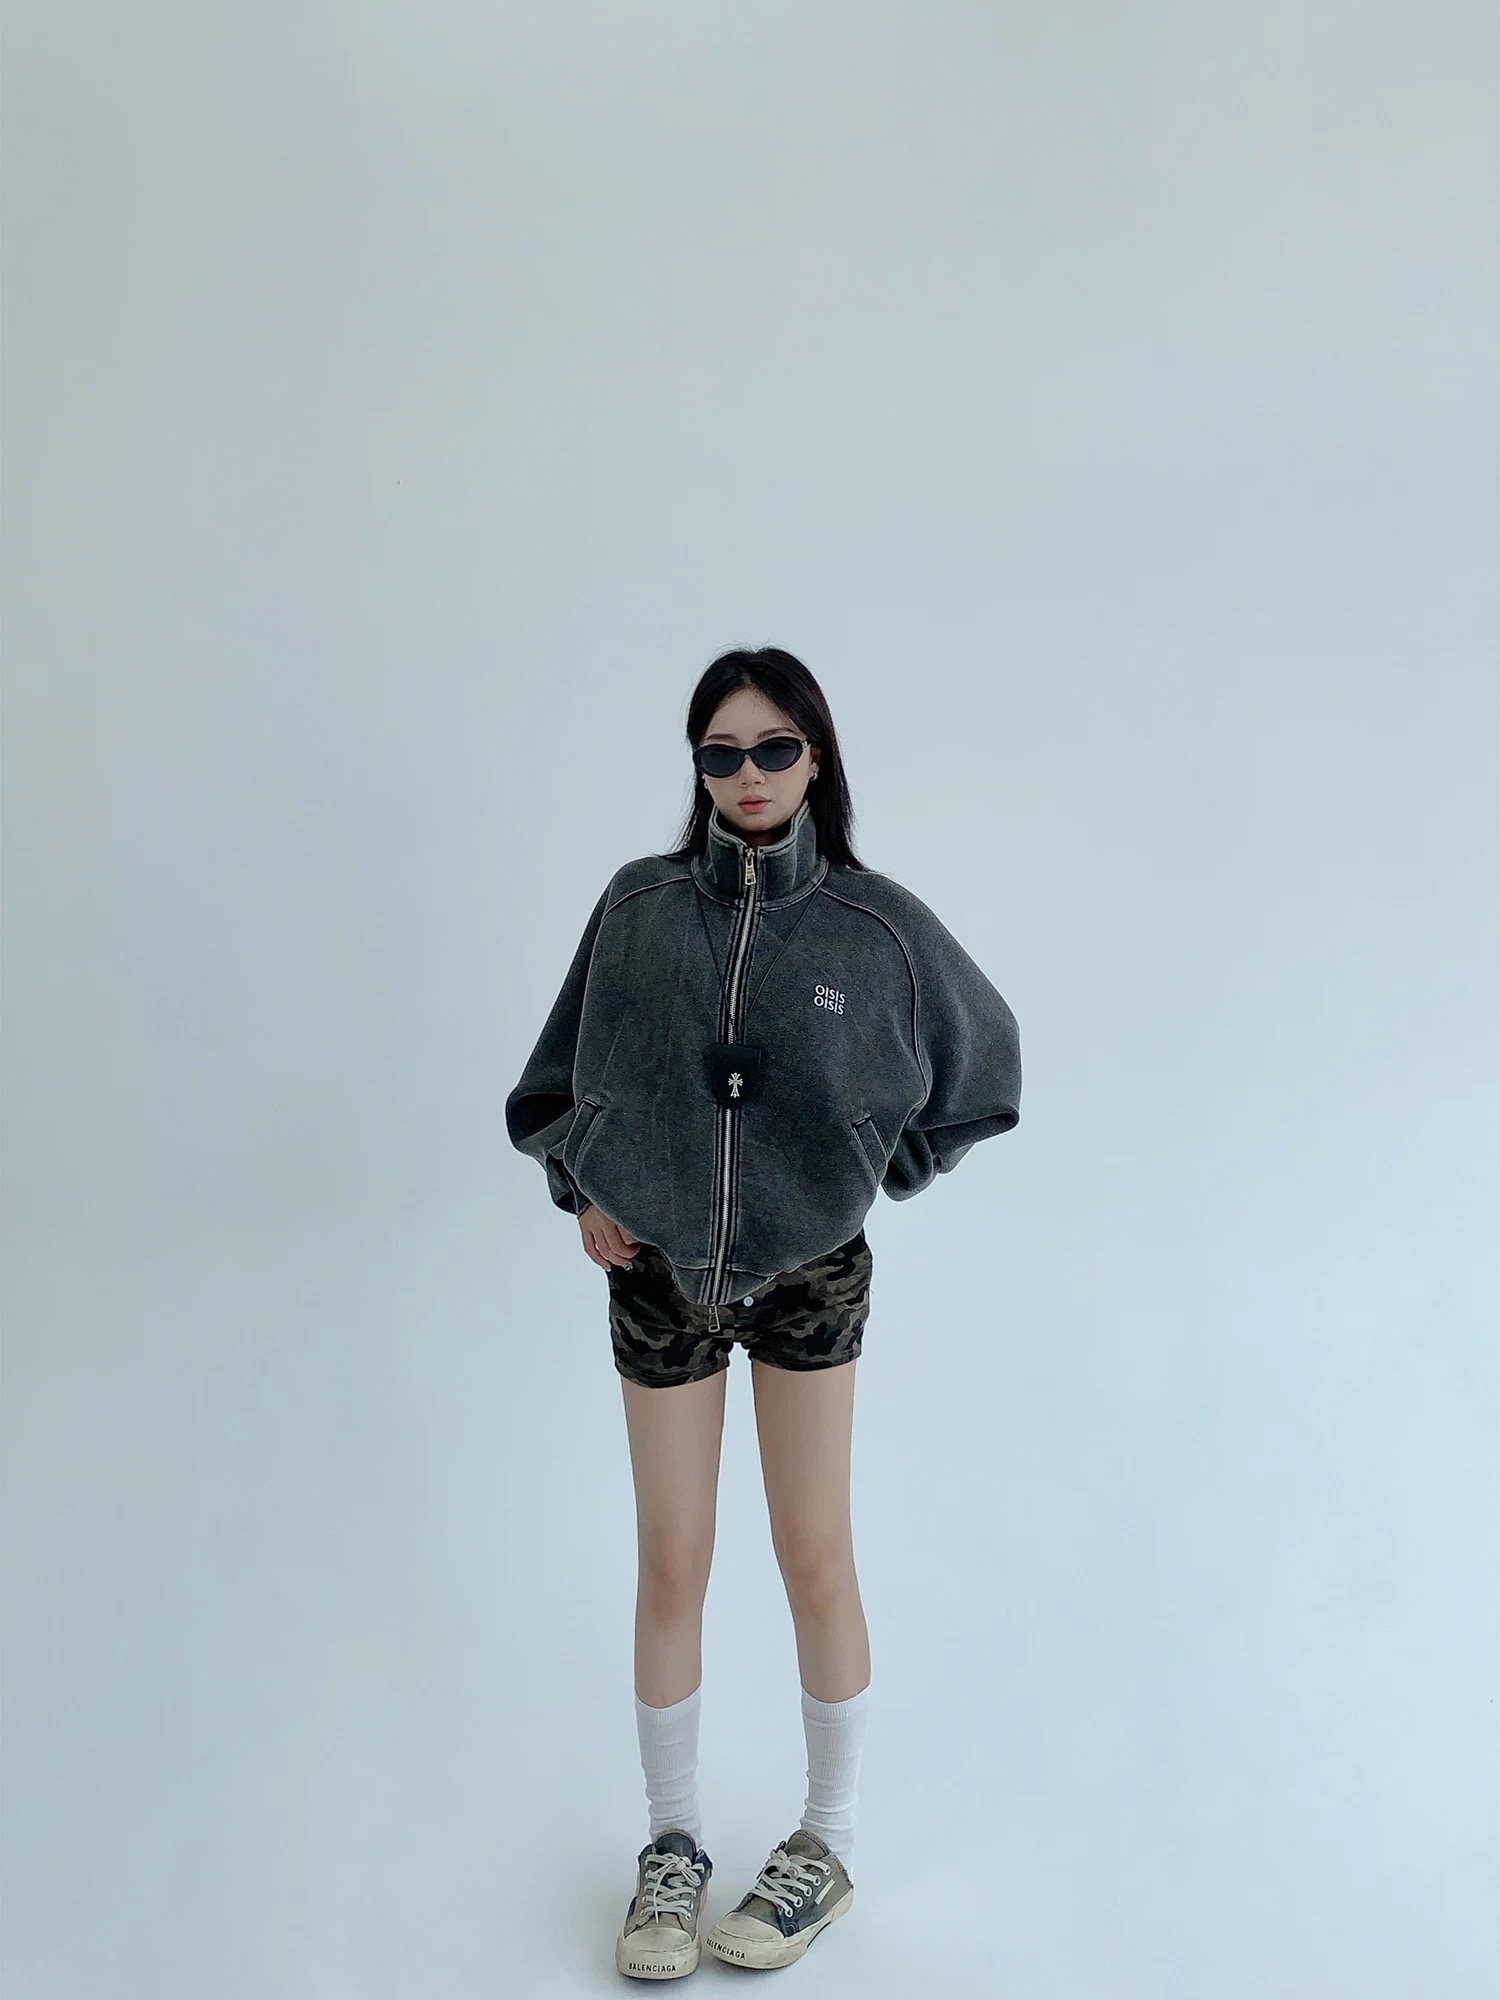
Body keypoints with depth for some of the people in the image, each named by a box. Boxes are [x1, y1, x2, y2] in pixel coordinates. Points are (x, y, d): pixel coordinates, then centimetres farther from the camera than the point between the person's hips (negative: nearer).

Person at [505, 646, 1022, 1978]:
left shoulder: (878, 924, -9)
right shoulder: (640, 905, -5)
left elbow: (978, 1064, 7)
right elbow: (564, 1069, 9)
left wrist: (873, 1173, 3)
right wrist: (582, 1193, -1)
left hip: (811, 1274, -1)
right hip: (658, 1273, 1)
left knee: (816, 1560, 7)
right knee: (672, 1565, 9)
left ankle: (827, 1850, 28)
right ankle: (673, 1845, 29)